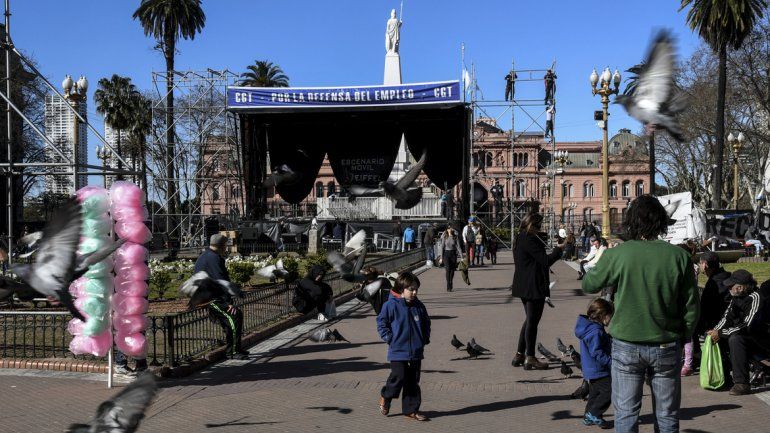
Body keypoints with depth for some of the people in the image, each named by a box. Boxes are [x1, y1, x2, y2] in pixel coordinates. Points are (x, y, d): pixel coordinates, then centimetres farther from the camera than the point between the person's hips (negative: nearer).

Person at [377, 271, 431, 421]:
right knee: (398, 377, -6)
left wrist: (425, 338, 10)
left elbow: (426, 323, 20)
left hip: (416, 351, 5)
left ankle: (411, 410, 19)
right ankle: (385, 397, 24)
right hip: (398, 351, -5)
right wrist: (389, 338, -9)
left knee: (413, 381, 9)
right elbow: (381, 322, -4)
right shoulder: (391, 305, -10)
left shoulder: (418, 306, 6)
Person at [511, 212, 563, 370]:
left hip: (524, 286, 10)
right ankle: (530, 359, 5)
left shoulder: (520, 239, 13)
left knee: (530, 320, 18)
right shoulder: (529, 240, -18)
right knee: (532, 321, -2)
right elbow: (545, 260, -19)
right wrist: (559, 249, -9)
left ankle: (519, 355, 21)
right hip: (534, 286, -10)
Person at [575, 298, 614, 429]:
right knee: (609, 390, -8)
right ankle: (593, 414, -1)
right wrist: (611, 361, -25)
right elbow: (596, 353, -27)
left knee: (595, 392, 19)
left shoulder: (590, 327, 10)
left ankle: (589, 418, 27)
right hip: (598, 370, -11)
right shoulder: (595, 331, -23)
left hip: (592, 370, 11)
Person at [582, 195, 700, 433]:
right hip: (667, 347, 1)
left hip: (626, 346, -1)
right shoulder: (679, 256, -9)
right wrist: (682, 337, 12)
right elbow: (691, 307, -3)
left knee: (625, 413, 10)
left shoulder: (617, 254, -12)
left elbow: (588, 285, 4)